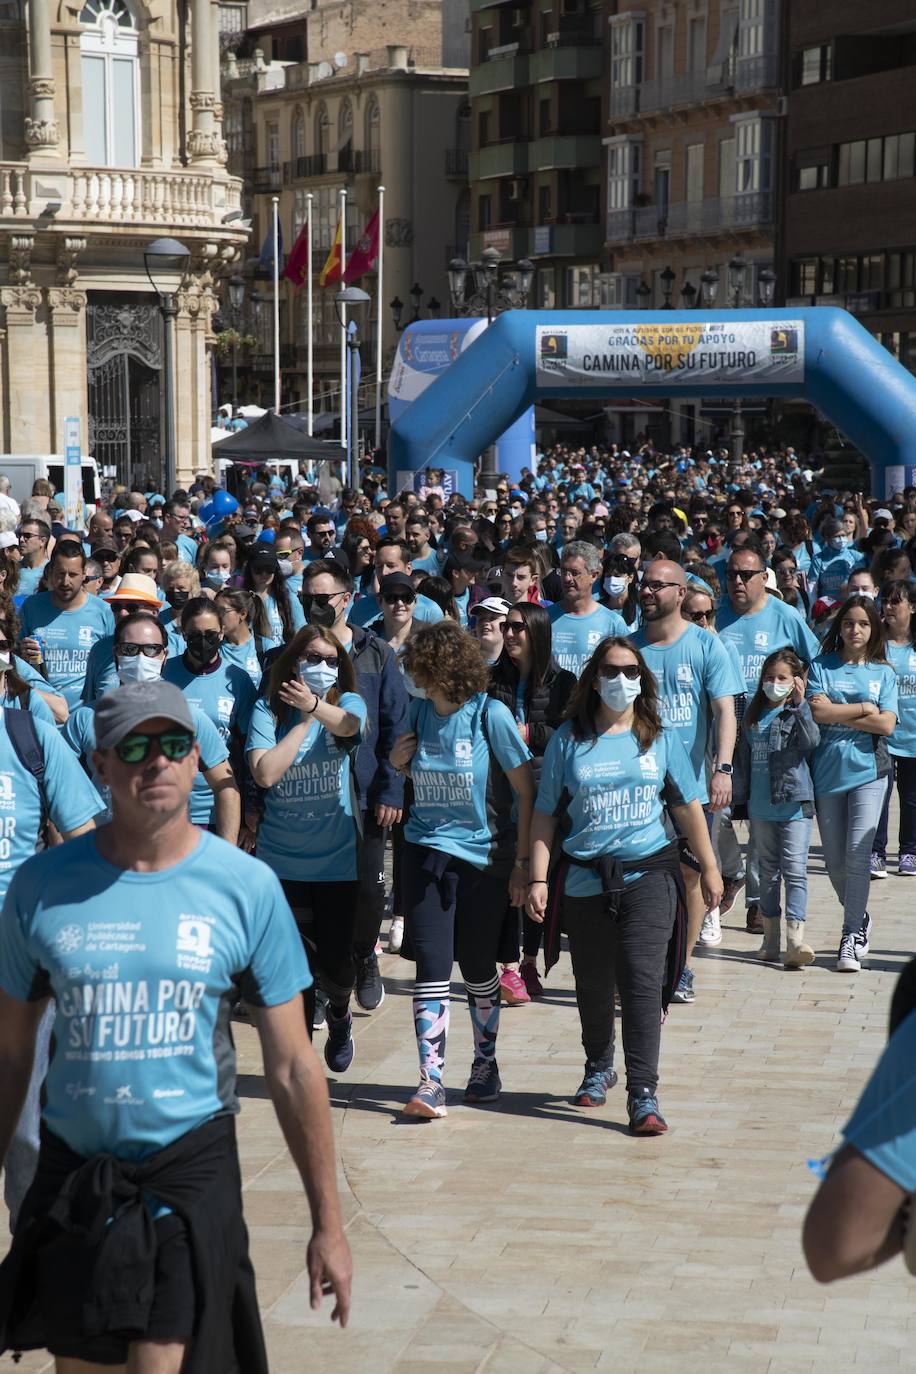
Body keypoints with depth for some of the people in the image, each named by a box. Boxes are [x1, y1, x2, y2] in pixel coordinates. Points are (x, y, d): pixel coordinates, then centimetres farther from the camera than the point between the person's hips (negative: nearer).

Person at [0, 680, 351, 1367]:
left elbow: (293, 1068, -2)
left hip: (191, 1165, -2)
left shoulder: (247, 886, -6)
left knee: (164, 1358, -10)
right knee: (78, 1362, 14)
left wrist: (328, 1224, -2)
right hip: (70, 1173, 2)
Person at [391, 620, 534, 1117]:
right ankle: (431, 1082, -7)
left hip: (484, 854, -3)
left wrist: (521, 862, -9)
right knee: (432, 966, -7)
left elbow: (526, 791, -7)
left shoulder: (490, 714, -11)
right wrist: (400, 762, -2)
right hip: (427, 851, 3)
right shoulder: (420, 712, 3)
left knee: (478, 970, 8)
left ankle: (485, 1067, 28)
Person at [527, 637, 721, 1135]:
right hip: (584, 882, 1)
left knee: (642, 981, -13)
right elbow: (545, 815, 4)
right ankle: (598, 1067, 38)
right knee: (593, 986, 12)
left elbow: (688, 807, 14)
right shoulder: (568, 740, 3)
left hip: (648, 875, -1)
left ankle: (643, 1095, -13)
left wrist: (709, 868, 16)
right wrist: (538, 879, -2)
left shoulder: (661, 739, 6)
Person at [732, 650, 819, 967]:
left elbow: (811, 742, -20)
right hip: (761, 806, 5)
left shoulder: (799, 714, 0)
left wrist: (801, 704, -23)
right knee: (769, 872, 13)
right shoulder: (753, 717, 11)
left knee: (794, 870, -12)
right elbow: (743, 758, 17)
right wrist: (741, 796, 14)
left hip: (795, 802, -5)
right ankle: (771, 939, 21)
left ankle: (795, 941, -20)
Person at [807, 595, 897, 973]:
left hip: (867, 771, -1)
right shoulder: (821, 666, 6)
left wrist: (838, 714, -7)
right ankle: (860, 920, 29)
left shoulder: (883, 673, 8)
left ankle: (852, 936, -6)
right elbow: (818, 711, -10)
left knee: (858, 855, -13)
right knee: (835, 861, 6)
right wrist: (864, 708, -5)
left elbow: (886, 725, -5)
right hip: (827, 771, 1)